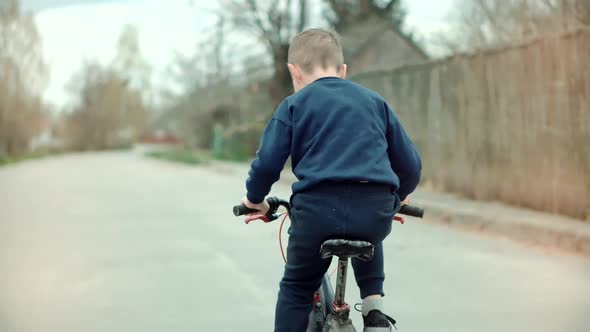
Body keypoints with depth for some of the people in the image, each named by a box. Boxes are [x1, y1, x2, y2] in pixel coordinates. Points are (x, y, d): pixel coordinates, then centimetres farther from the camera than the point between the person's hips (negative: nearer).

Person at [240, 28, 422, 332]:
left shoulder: (294, 105, 11)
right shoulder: (375, 102, 20)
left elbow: (267, 162, 2)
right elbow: (410, 163, 21)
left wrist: (254, 198, 22)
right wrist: (397, 198, 40)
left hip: (318, 207, -3)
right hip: (375, 210, 3)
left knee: (295, 289, 17)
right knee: (367, 239, 39)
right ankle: (373, 307, 21)